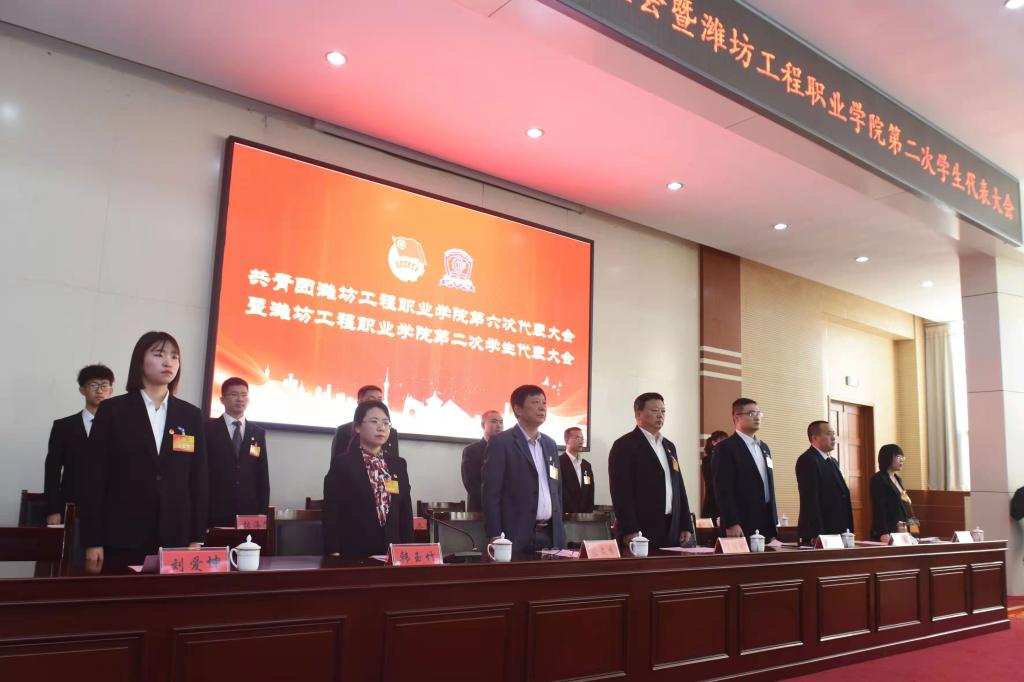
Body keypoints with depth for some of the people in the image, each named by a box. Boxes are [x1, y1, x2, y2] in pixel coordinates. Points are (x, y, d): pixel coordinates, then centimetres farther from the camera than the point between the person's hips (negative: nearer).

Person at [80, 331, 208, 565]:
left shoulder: (191, 415, 8)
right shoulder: (112, 410, 1)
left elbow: (199, 478, 8)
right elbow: (94, 476, -2)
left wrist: (197, 539, 3)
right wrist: (92, 542, -6)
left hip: (175, 538, 2)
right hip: (122, 538, -2)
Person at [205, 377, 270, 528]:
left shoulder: (258, 432, 12)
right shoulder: (208, 428, 3)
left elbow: (263, 475, 12)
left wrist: (263, 511, 5)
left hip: (249, 511, 2)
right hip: (216, 511, -2)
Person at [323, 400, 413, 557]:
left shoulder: (399, 464, 10)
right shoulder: (342, 463, -4)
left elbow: (406, 511, 11)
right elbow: (331, 514, -7)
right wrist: (334, 555, -13)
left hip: (391, 551, 4)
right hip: (353, 553, -4)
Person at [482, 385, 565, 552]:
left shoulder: (550, 444, 15)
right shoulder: (500, 443, -6)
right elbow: (491, 492, -10)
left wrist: (559, 529, 14)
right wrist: (495, 537, -15)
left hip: (551, 534, 6)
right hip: (518, 536, -6)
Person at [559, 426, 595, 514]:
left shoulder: (587, 465, 16)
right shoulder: (558, 462, -7)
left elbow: (590, 493, 16)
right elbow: (560, 492, -12)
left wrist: (589, 513, 4)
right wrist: (567, 514, -15)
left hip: (585, 516, 6)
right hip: (566, 516, -6)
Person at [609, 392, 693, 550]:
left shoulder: (669, 446, 18)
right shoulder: (624, 446, -6)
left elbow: (679, 487, 19)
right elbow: (621, 491, -13)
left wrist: (686, 526, 11)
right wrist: (629, 531, -19)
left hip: (672, 532, 7)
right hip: (640, 532, -7)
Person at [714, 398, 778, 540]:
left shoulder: (764, 447, 18)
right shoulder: (726, 448, -8)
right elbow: (723, 489, -14)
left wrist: (774, 523, 17)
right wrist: (731, 524, -19)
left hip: (766, 526, 7)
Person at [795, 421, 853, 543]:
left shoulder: (833, 461, 19)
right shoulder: (807, 460, -12)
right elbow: (810, 500, -18)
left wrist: (848, 531, 13)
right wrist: (817, 535, -23)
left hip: (837, 532, 9)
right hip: (819, 534, -9)